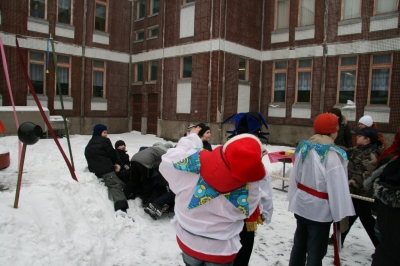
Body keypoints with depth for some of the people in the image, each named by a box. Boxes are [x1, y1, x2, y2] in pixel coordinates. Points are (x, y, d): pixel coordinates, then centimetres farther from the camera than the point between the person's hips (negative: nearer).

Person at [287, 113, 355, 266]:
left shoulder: (304, 146, 0)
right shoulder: (331, 154, -20)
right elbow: (337, 187, -20)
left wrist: (293, 198, 15)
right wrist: (342, 215, -13)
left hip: (301, 205, 7)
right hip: (320, 210, -6)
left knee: (299, 244, 21)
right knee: (316, 251, 7)